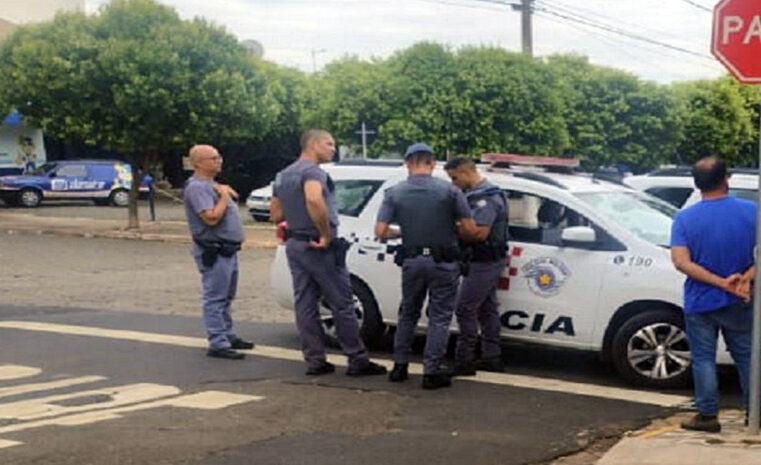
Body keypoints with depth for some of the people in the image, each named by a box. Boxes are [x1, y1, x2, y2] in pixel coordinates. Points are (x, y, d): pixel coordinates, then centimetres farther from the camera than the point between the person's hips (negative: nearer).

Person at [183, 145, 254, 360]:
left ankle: (227, 336, 27)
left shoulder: (212, 185, 17)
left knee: (226, 298, 17)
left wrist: (226, 192, 8)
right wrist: (223, 196, -15)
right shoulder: (197, 187, -16)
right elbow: (211, 218, -25)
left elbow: (228, 211, 25)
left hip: (228, 250, 10)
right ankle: (217, 344, -6)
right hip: (214, 252, -10)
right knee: (215, 298, -7)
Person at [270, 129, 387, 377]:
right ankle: (357, 360, 1)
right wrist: (326, 235, -26)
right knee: (342, 304, -2)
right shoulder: (313, 171, -14)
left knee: (305, 305, 8)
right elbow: (314, 200, -34)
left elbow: (276, 214, 21)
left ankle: (315, 360, 10)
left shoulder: (283, 176, 15)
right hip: (319, 248, -9)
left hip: (294, 245, 9)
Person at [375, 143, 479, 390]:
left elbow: (381, 231, -7)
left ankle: (400, 365, 23)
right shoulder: (449, 190, -8)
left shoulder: (394, 193, -2)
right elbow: (469, 229, -9)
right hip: (443, 262, -3)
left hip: (411, 261, 3)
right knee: (439, 318, 6)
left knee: (408, 314, 20)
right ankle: (431, 372, 4)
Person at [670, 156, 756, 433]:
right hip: (739, 304, 1)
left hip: (700, 303, -1)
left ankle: (707, 416, 9)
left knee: (704, 359, 8)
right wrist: (746, 278, -17)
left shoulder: (685, 218, -8)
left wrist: (721, 282, -18)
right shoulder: (751, 212, -6)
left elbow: (681, 261, -17)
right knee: (746, 358, 13)